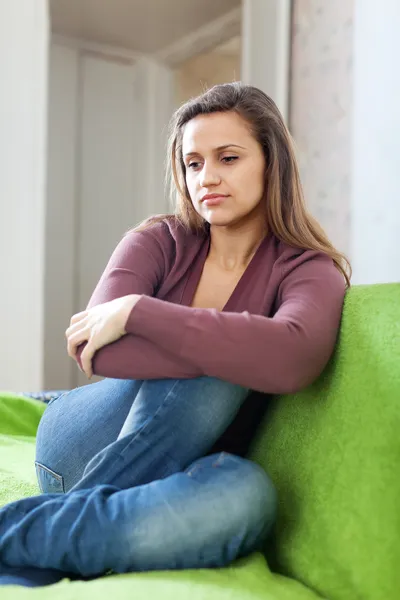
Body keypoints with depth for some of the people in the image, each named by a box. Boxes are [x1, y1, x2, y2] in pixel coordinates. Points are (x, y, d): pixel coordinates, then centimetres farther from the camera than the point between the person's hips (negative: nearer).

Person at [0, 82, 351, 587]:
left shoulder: (310, 271, -6)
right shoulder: (160, 242, -2)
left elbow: (293, 359, -31)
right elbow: (96, 348, -21)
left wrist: (137, 310, -27)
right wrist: (229, 347, -30)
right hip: (79, 450, 0)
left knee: (248, 494, -34)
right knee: (213, 371, -28)